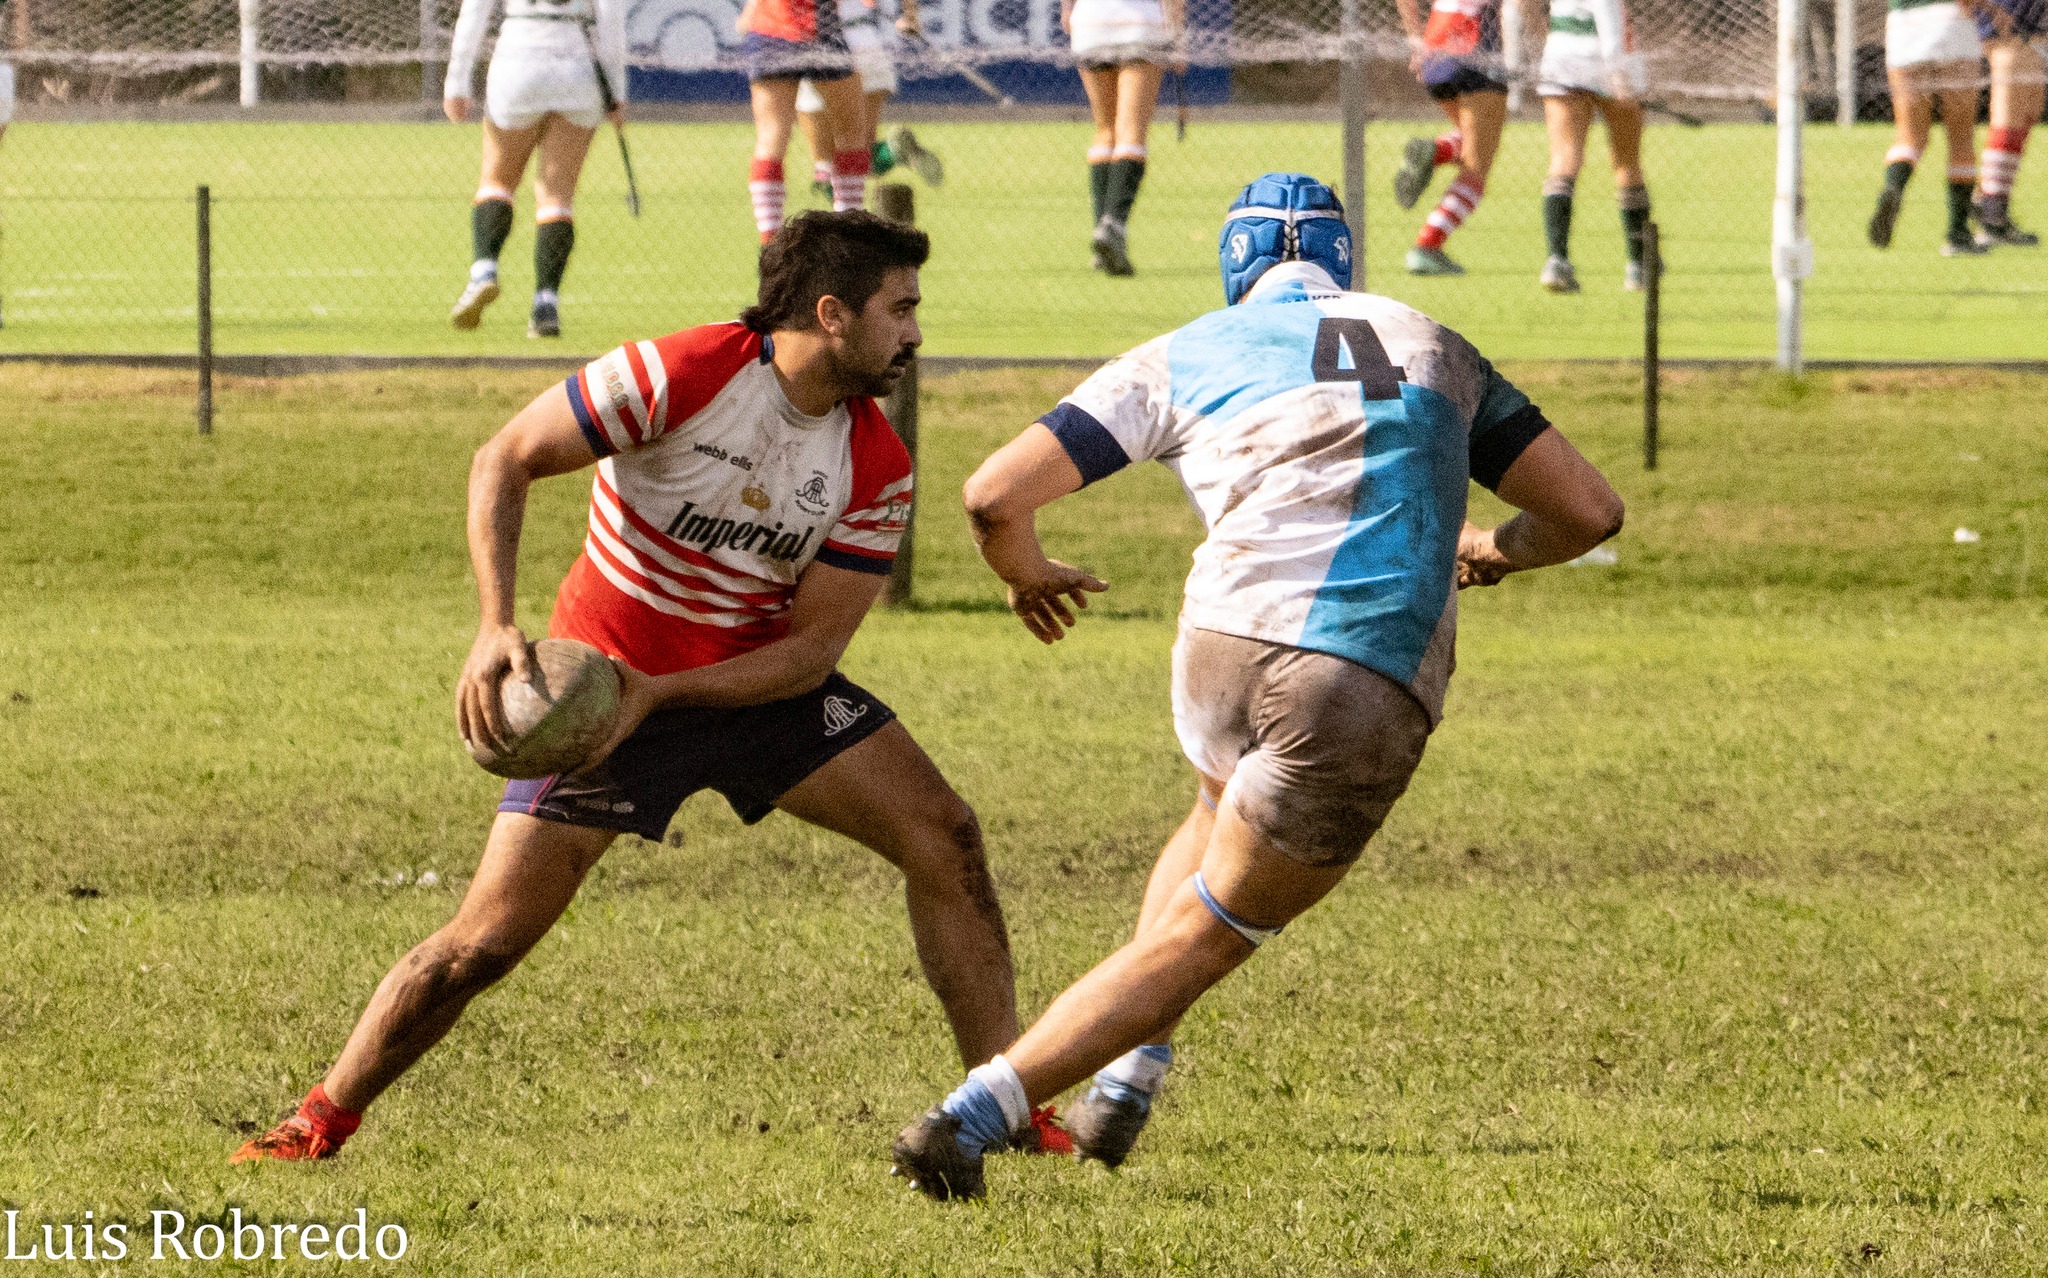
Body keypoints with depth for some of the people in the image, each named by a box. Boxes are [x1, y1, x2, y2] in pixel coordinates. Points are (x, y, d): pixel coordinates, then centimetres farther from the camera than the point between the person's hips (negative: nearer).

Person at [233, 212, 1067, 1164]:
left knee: (943, 839, -8)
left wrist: (659, 692, -23)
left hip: (760, 684, 4)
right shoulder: (681, 374, -22)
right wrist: (496, 629, -28)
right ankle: (320, 1123, 8)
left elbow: (812, 647, -10)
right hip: (603, 684, -4)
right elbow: (505, 460, -17)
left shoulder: (877, 468, -9)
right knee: (488, 938, -9)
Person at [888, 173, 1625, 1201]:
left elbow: (997, 495, 8)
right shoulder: (1438, 353, 20)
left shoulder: (1184, 359, 14)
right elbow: (1590, 511, 22)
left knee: (1226, 814, 35)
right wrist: (1494, 553, 43)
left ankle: (1128, 1075, 26)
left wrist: (1026, 573, 31)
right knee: (1200, 941, 9)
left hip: (1231, 644, 1)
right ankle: (975, 1113, -3)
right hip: (1372, 696, -1)